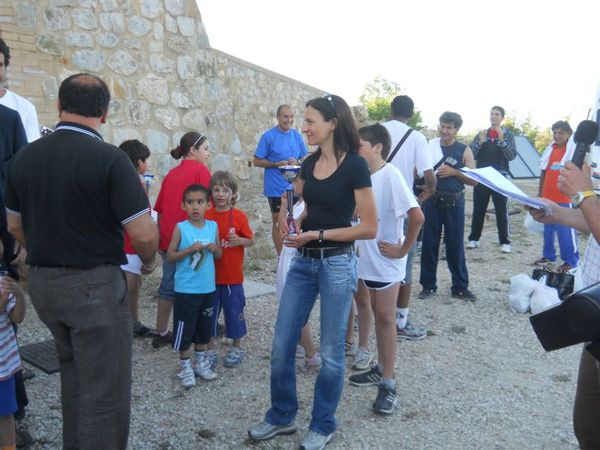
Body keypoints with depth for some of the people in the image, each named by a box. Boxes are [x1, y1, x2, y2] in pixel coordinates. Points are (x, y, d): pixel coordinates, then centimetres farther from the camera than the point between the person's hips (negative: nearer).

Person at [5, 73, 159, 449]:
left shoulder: (25, 157, 2)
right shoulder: (109, 158, -17)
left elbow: (15, 226, 13)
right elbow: (143, 234, -20)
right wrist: (149, 262, 1)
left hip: (41, 283, 7)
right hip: (95, 284, -7)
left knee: (74, 374, 26)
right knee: (105, 392, 5)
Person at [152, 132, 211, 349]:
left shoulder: (171, 174, 12)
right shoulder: (201, 170, -6)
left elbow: (160, 210, 13)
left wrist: (161, 238, 19)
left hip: (168, 239, 6)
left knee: (168, 286, 11)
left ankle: (161, 333, 16)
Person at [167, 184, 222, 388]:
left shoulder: (213, 226, 1)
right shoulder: (180, 228, -9)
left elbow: (219, 255, 10)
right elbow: (170, 256, -8)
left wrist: (215, 249, -12)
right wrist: (190, 250, -22)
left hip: (208, 287, 4)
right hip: (186, 289, -4)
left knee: (204, 327, 17)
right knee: (184, 328, 5)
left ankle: (200, 362, 33)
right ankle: (185, 366, 21)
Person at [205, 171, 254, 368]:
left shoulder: (239, 216, -6)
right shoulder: (207, 216, 0)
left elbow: (251, 241, -2)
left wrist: (239, 240, -21)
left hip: (233, 276, -2)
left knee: (234, 311, 8)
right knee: (209, 312, 10)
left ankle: (237, 348, 26)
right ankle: (210, 349, 25)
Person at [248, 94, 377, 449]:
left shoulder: (355, 166, -13)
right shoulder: (309, 164, 7)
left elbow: (370, 228, -13)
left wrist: (317, 234, -17)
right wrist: (292, 223, -1)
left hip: (337, 264, -6)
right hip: (303, 262, 7)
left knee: (331, 352, 8)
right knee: (282, 345, 9)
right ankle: (282, 416, 30)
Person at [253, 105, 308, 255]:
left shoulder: (296, 135, 4)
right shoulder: (269, 136, -7)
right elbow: (257, 161, -6)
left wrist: (297, 161, -12)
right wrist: (277, 164, -17)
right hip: (276, 188, -4)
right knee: (278, 220, 6)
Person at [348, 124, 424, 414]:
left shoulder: (390, 175, -17)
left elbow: (416, 216, -24)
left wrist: (403, 250, -17)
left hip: (386, 261, -7)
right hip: (366, 258, 7)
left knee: (385, 318, 1)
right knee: (377, 315, 16)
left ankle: (387, 383, 11)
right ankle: (382, 369, 31)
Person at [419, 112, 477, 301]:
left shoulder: (464, 151, 1)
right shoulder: (430, 146, 5)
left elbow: (474, 180, -1)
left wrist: (454, 172, -14)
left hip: (454, 202, -1)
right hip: (432, 200, 1)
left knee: (455, 245, 4)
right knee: (429, 244, 4)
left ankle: (460, 287, 15)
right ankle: (428, 285, 15)